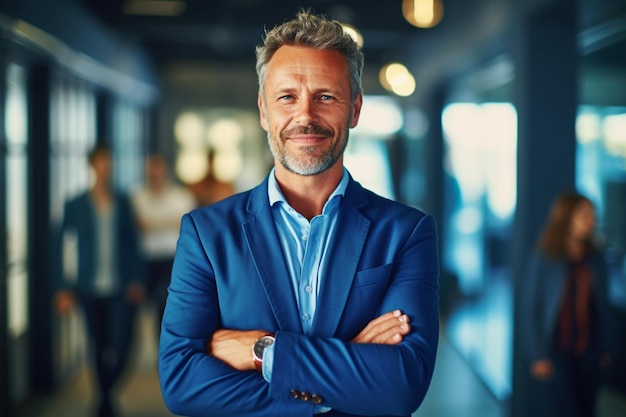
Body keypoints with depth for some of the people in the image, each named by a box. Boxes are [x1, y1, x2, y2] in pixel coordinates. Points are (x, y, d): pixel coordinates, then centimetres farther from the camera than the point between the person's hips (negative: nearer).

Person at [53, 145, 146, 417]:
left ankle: (106, 395, 12)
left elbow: (132, 243, 7)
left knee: (121, 346, -10)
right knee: (100, 349, 8)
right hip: (90, 289, 0)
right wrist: (64, 288, -4)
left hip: (121, 289, 1)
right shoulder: (76, 206, 0)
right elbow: (63, 248, 1)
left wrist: (137, 280, -1)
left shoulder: (123, 203, 5)